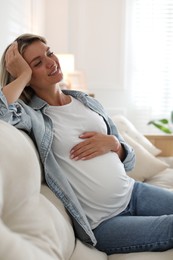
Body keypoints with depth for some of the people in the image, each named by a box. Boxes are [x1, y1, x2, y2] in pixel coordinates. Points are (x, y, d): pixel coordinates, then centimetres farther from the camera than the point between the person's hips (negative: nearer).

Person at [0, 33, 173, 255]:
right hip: (101, 224, -6)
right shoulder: (33, 115, -9)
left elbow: (128, 160, 13)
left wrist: (113, 143, -9)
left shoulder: (87, 101, 8)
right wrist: (23, 75, -18)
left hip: (133, 192, 6)